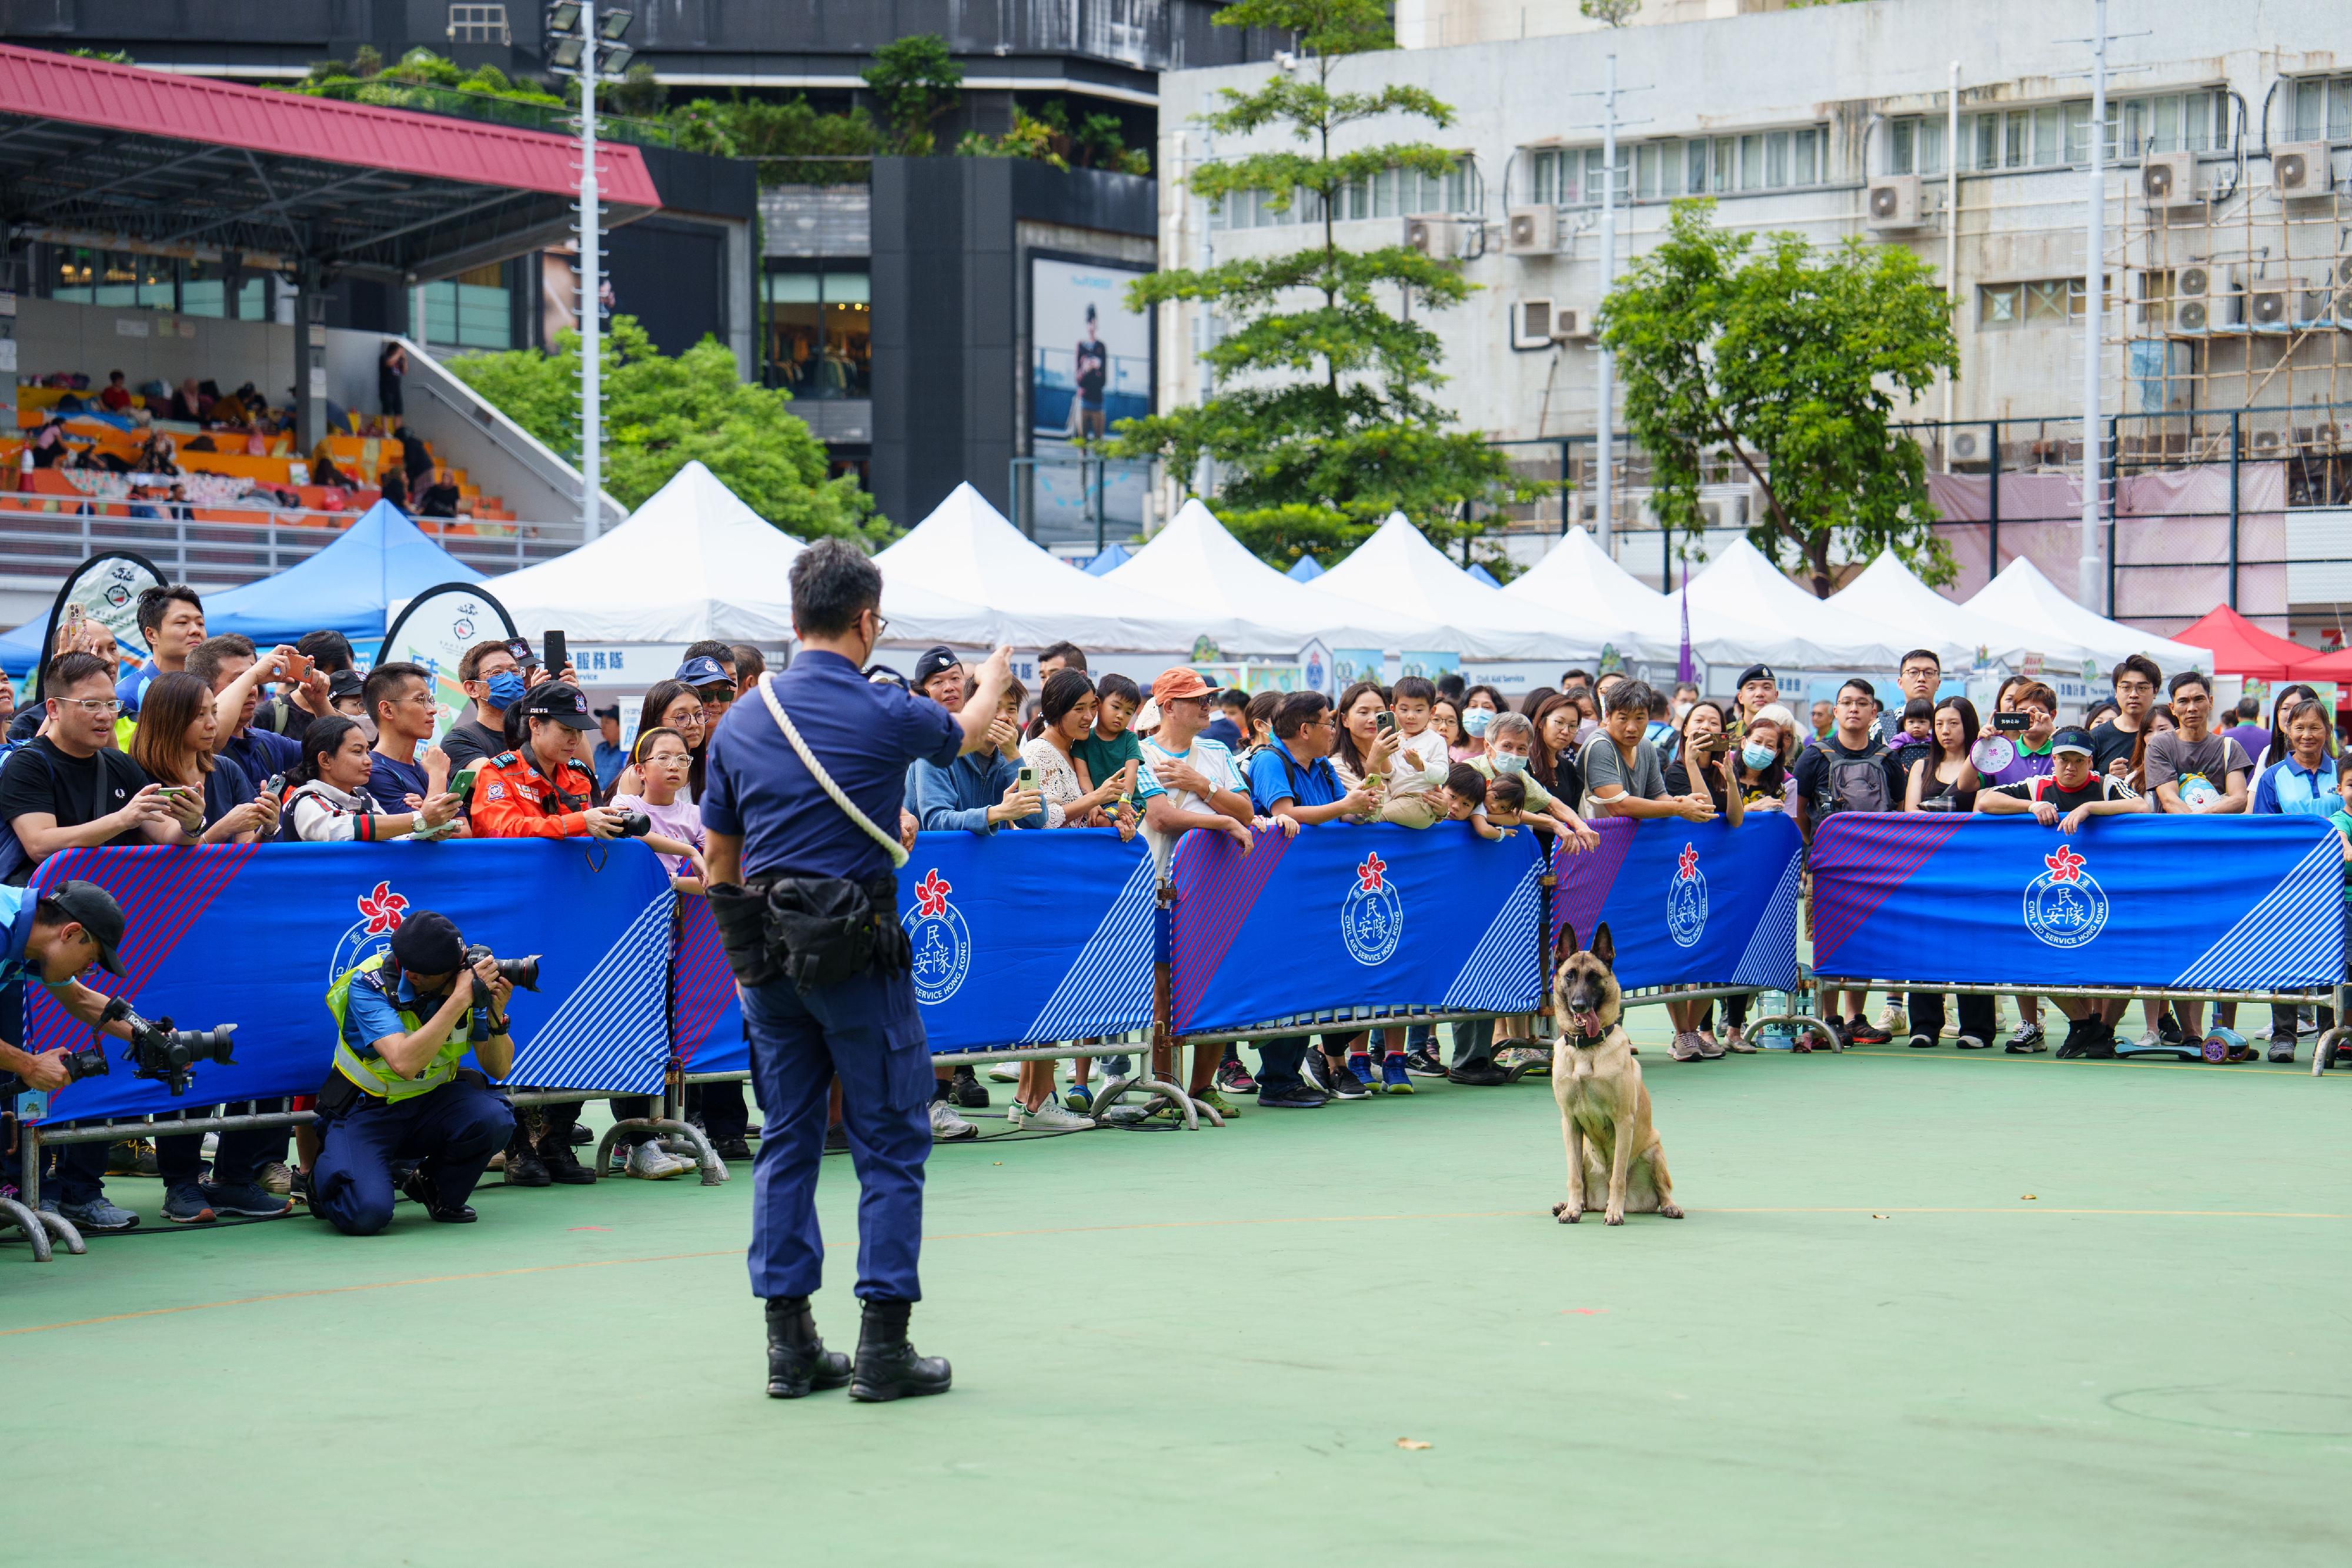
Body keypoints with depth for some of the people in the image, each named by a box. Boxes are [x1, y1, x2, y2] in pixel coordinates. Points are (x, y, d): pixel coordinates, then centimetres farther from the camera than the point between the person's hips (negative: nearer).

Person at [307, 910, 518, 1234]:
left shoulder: (470, 974, -11)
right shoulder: (369, 985, -23)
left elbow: (499, 1069, -5)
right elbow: (405, 1064, -39)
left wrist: (496, 1016, -25)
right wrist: (460, 998, -39)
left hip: (433, 1102, 4)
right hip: (368, 1110, -4)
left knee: (493, 1119, -28)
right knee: (366, 1213, -28)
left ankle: (440, 1194, 4)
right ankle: (324, 1175, 11)